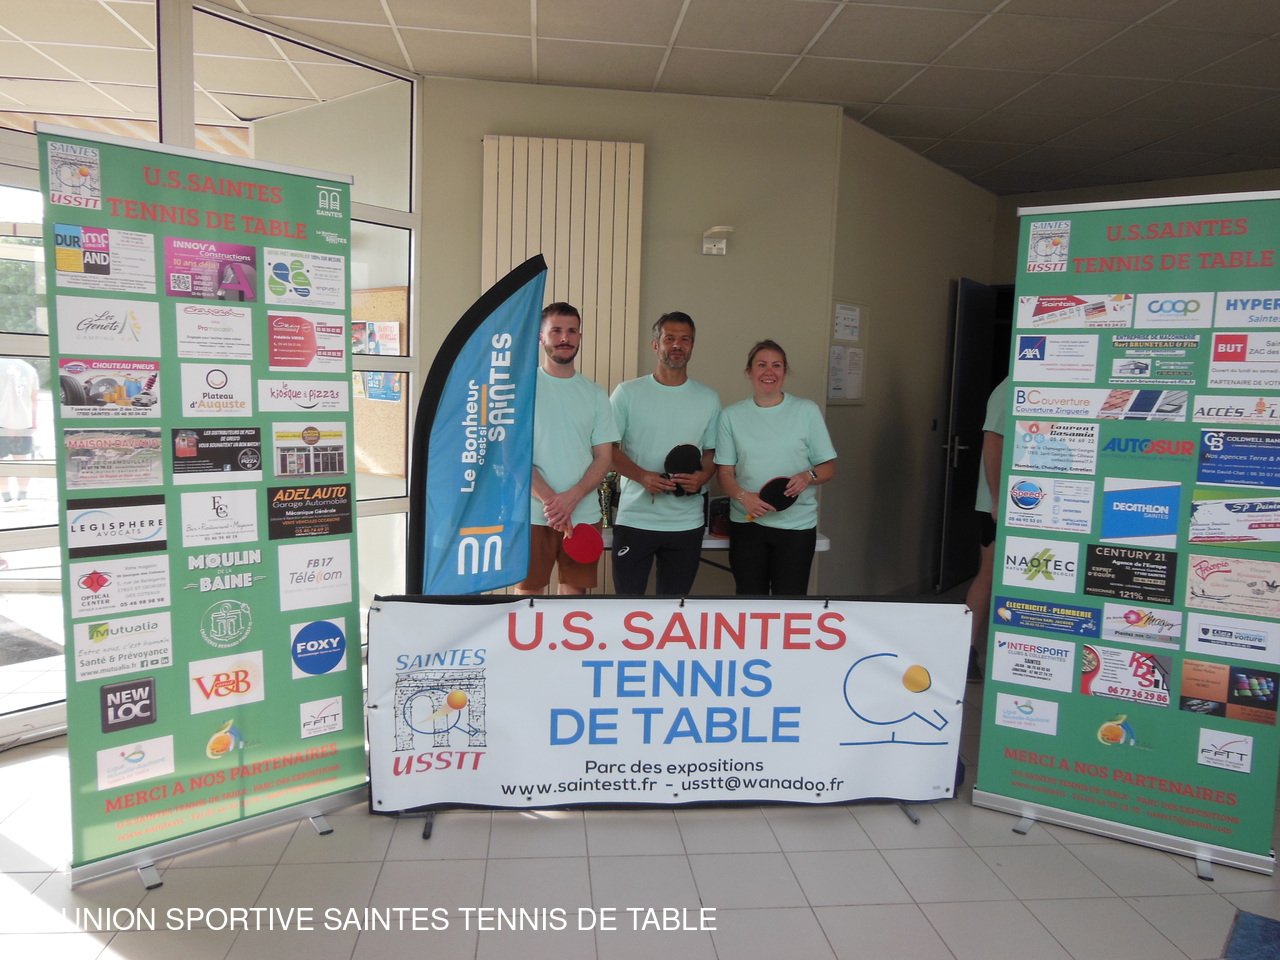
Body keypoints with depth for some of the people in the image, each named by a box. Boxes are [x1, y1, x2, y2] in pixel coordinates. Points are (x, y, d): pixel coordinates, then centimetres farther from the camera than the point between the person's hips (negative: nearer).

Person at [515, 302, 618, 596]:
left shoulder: (595, 394, 9)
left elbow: (604, 458, 5)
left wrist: (571, 498, -12)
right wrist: (549, 500, -17)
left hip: (584, 514, 3)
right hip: (533, 514, -2)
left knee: (576, 590, 8)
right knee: (529, 591, 3)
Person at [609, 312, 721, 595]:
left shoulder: (709, 399, 8)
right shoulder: (627, 392, 0)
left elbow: (712, 452, 12)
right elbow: (608, 448, -1)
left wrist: (703, 476, -12)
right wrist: (642, 476, -18)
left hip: (686, 523, 2)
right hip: (634, 519, -2)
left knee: (675, 597, 12)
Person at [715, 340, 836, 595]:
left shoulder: (807, 411, 2)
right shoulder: (731, 415, 5)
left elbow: (828, 467, 5)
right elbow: (725, 473, 4)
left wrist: (808, 476, -17)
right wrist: (744, 496, -16)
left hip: (797, 525, -1)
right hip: (746, 523, 1)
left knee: (791, 597, -1)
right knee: (749, 597, 6)